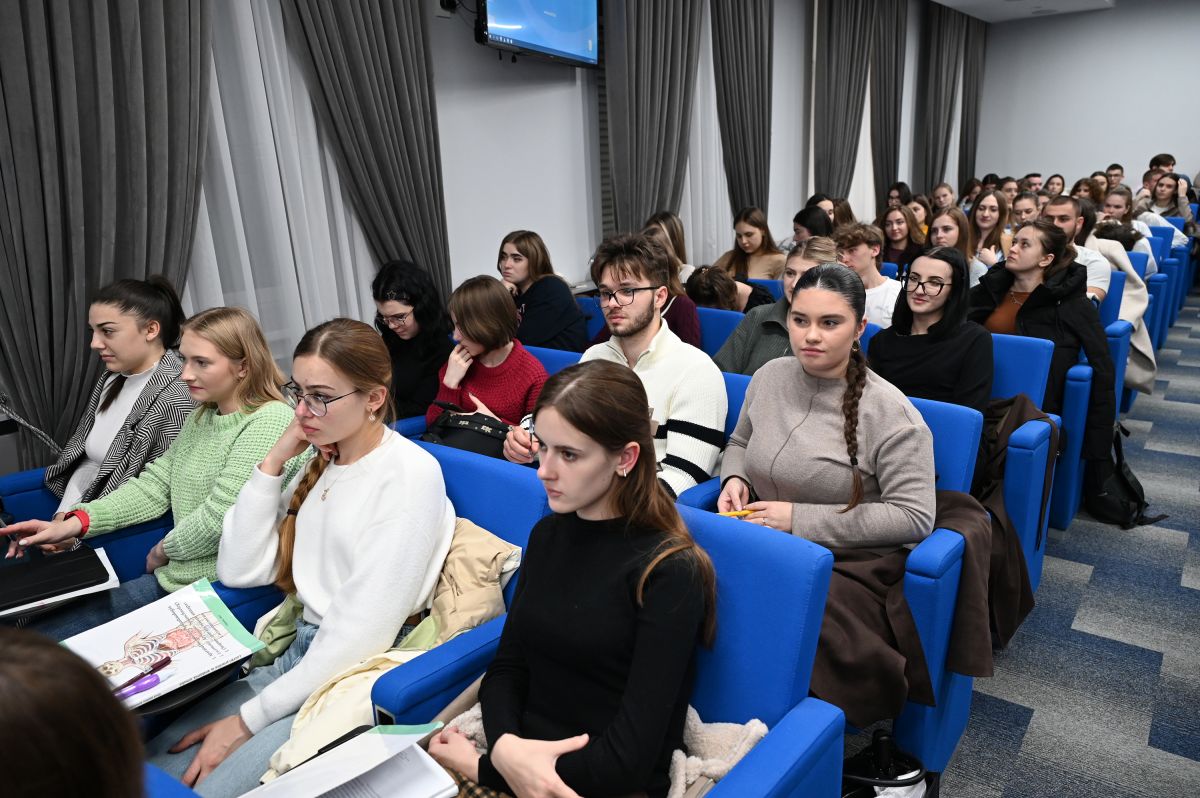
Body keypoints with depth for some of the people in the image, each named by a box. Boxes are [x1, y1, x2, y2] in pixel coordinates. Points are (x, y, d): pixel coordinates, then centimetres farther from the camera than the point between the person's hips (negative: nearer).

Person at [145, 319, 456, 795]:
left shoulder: (410, 475, -17)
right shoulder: (320, 464, 8)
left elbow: (363, 632, -19)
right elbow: (239, 571, 4)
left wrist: (247, 720, -15)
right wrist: (273, 463, -4)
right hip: (301, 657, 7)